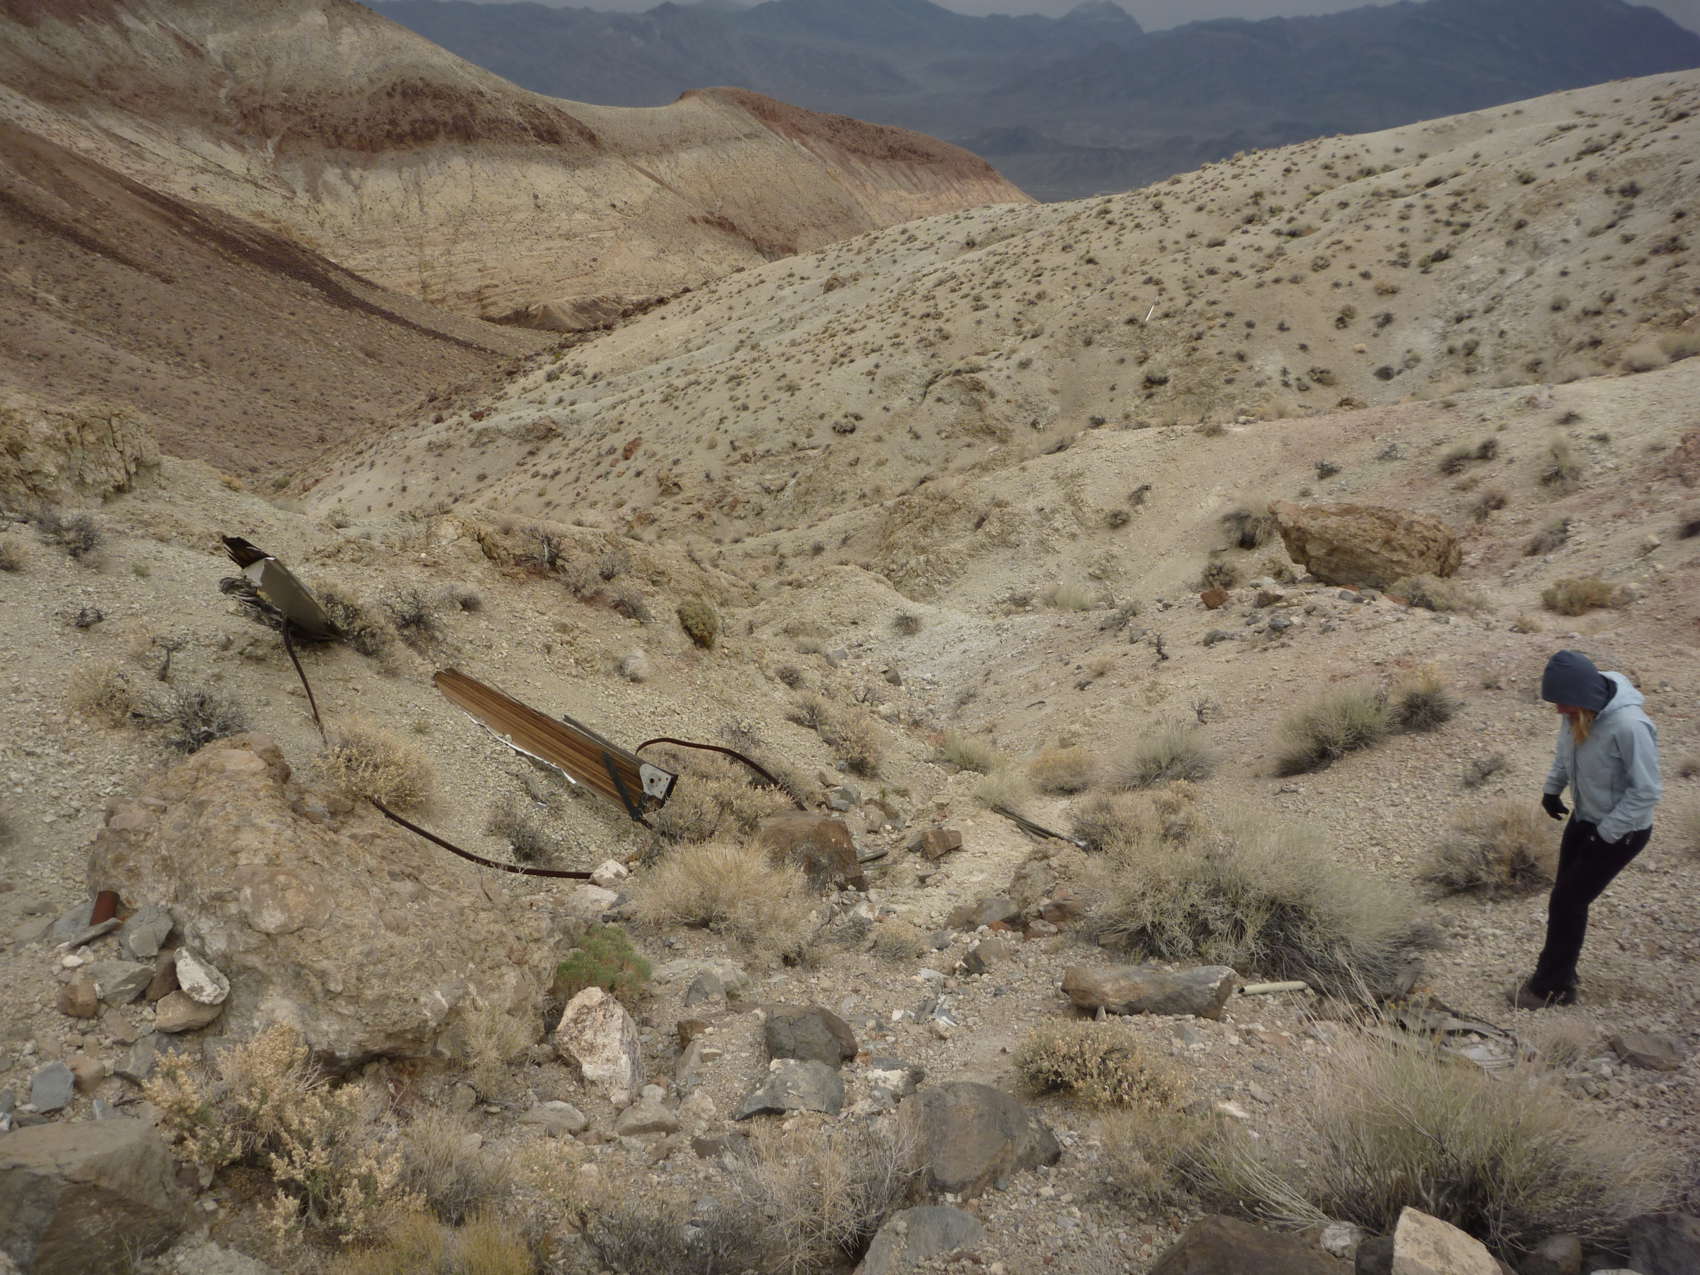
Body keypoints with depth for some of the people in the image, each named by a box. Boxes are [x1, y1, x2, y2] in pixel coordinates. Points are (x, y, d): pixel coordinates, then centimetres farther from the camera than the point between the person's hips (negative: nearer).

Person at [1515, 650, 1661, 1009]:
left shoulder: (1629, 726, -34)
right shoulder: (1577, 712, -12)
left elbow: (1646, 791, -25)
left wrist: (1606, 834, -20)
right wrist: (1552, 789, 13)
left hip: (1620, 832, -7)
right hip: (1584, 819, 7)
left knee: (1567, 902, 0)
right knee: (1568, 900, 14)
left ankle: (1548, 986, 18)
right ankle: (1561, 982, 30)